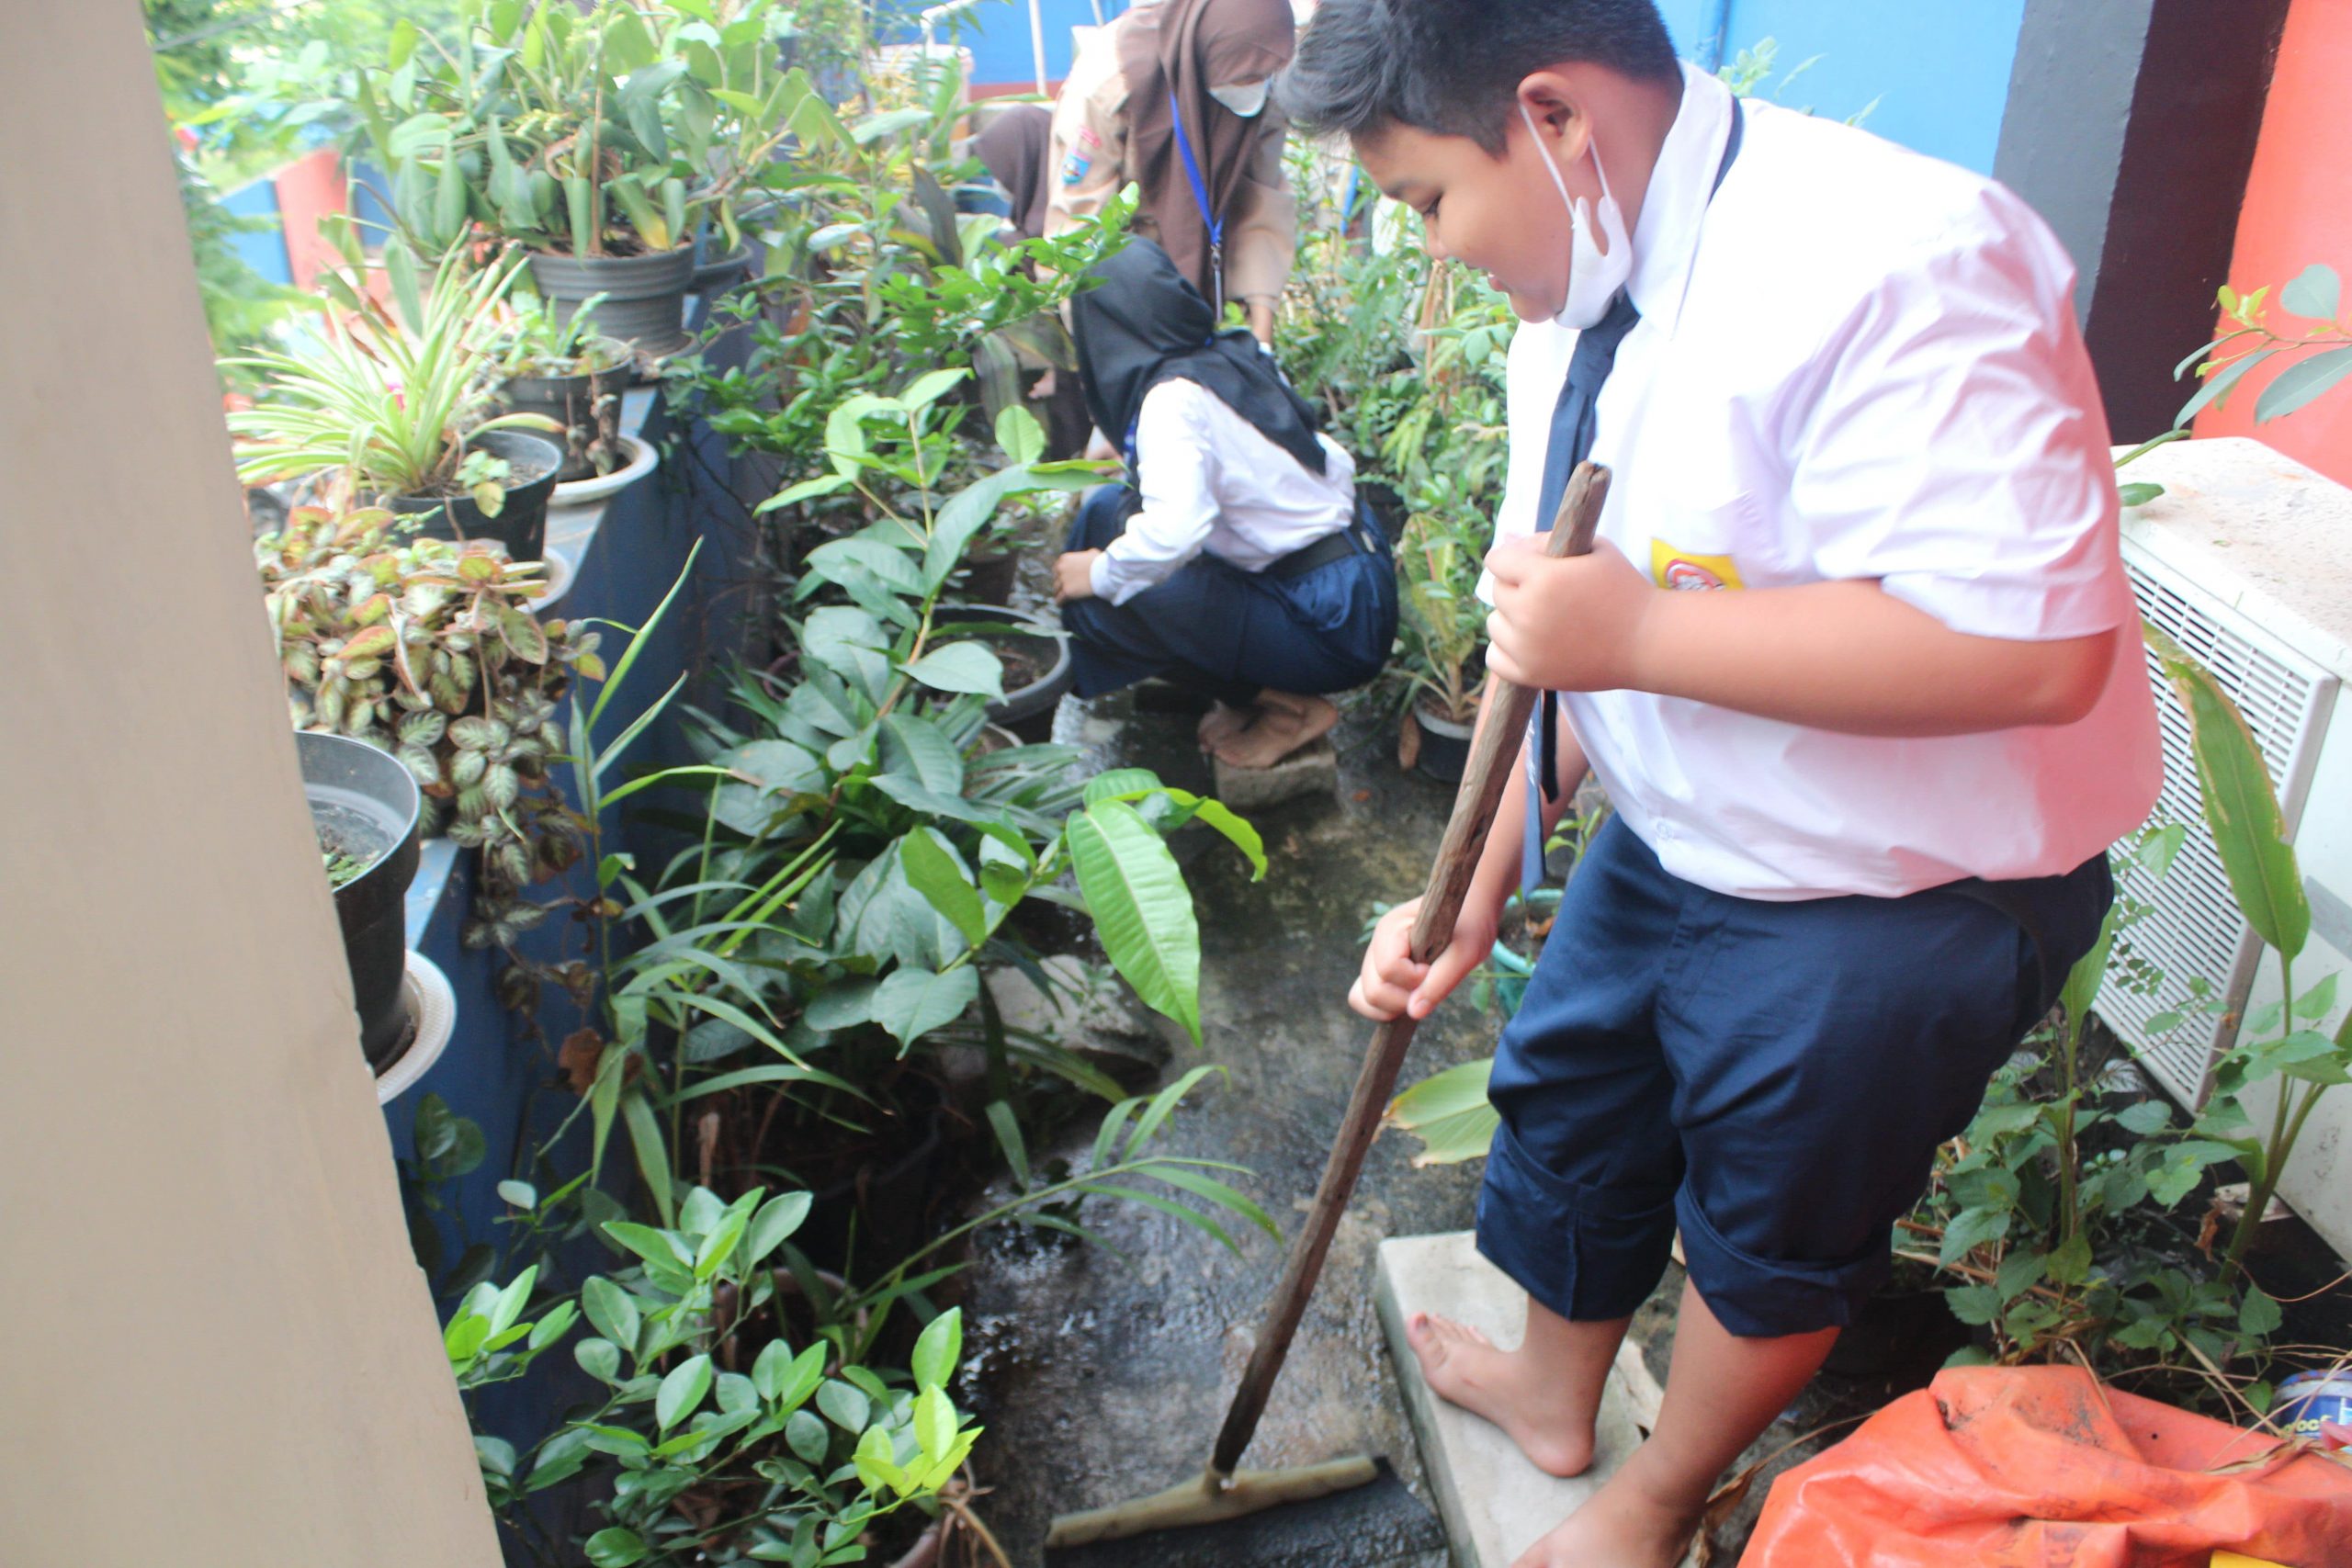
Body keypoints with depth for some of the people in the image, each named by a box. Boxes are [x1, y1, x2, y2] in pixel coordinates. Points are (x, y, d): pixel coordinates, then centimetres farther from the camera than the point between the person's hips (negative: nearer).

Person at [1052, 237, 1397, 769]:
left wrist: (1100, 574, -15)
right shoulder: (1237, 360, 7)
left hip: (1328, 626, -8)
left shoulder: (1172, 398, -17)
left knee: (1103, 603, -16)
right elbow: (1338, 464, 15)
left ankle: (1288, 708, -1)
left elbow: (1175, 528, -33)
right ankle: (1253, 694, 10)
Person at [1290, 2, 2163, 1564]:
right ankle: (1554, 1386, 55)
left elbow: (2033, 647, -36)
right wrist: (1468, 897, 4)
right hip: (1673, 837, 8)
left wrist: (1637, 634, -33)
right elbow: (1555, 632, 6)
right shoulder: (1573, 306, -1)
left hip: (1894, 905, -7)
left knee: (1775, 1219, 16)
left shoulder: (1895, 265, -30)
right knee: (1571, 1100, 24)